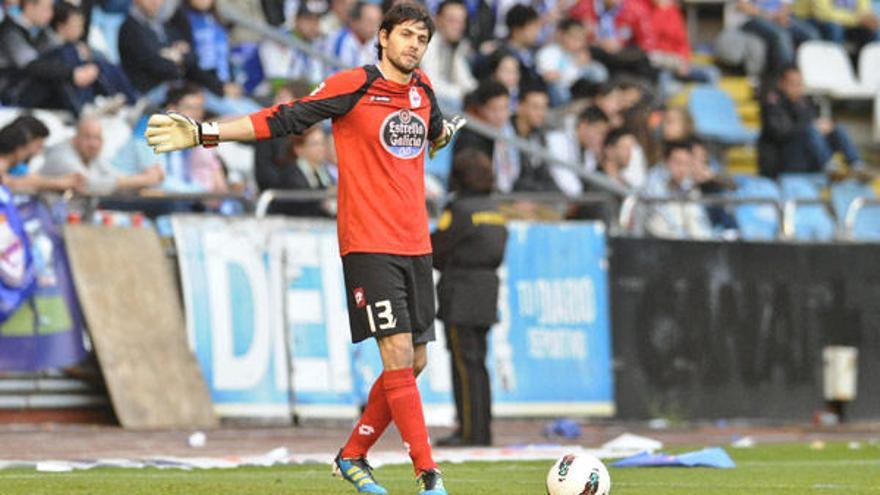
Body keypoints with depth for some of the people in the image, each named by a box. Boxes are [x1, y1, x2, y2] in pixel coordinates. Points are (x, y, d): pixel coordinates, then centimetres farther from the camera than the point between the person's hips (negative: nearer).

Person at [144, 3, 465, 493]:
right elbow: (283, 120, -10)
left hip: (415, 246, 7)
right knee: (398, 355, -13)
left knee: (414, 362, 6)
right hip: (370, 244, -7)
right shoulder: (353, 86, -8)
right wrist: (205, 133, -16)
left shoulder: (422, 88, 11)